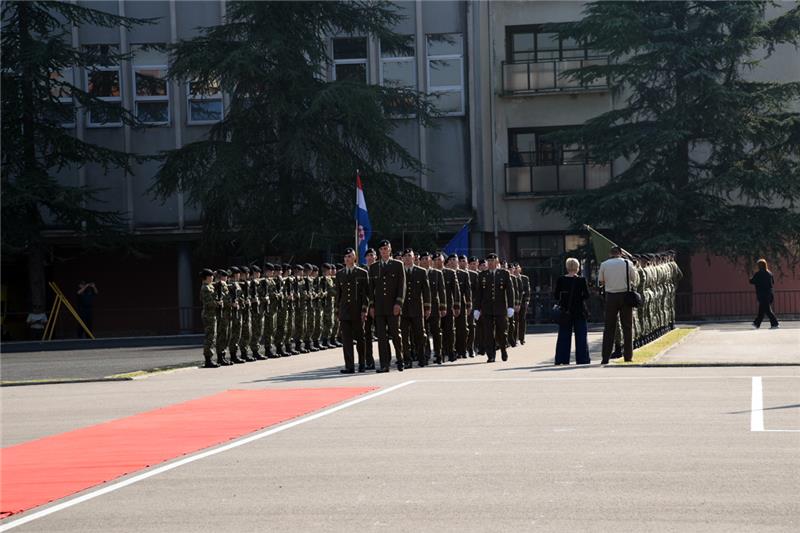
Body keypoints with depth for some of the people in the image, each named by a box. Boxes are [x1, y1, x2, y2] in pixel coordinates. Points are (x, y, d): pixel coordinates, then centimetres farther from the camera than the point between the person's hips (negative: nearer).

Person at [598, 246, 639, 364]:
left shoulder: (604, 264, 1)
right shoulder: (627, 263, 0)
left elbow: (601, 281, 6)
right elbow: (636, 280, 5)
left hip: (611, 296, 1)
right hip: (625, 295, -1)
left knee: (609, 328, 4)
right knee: (627, 326, 7)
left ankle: (605, 357, -1)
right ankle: (628, 355, 5)